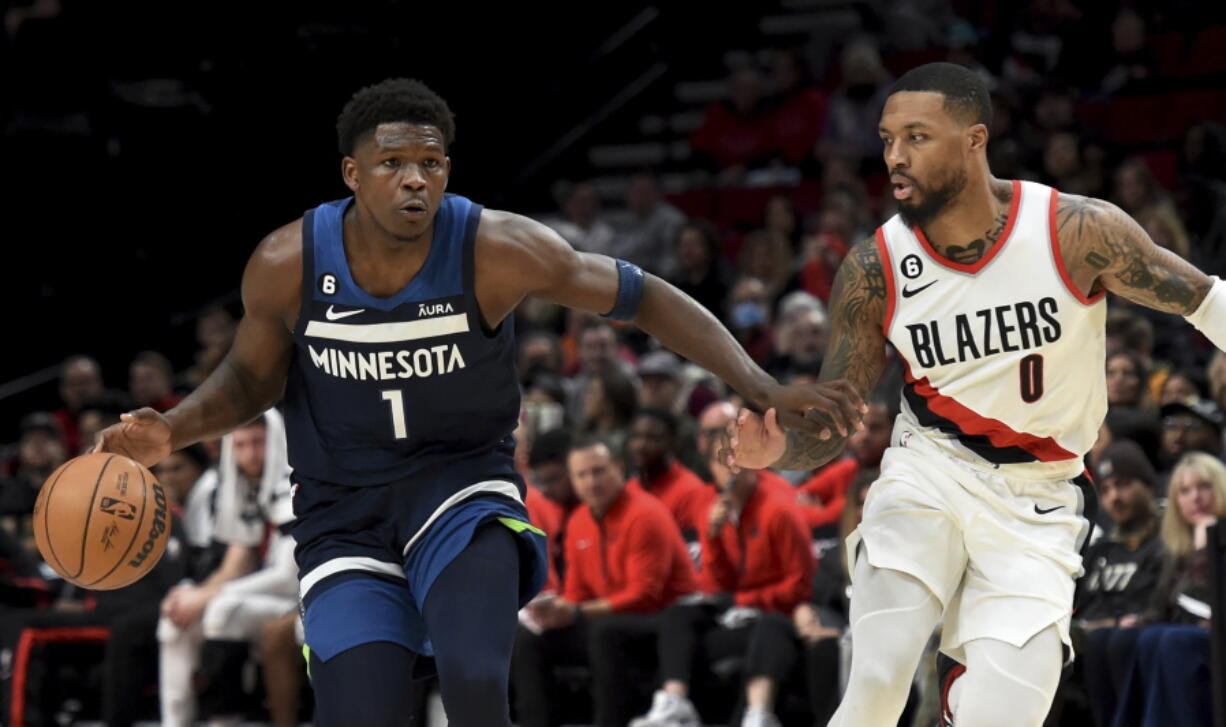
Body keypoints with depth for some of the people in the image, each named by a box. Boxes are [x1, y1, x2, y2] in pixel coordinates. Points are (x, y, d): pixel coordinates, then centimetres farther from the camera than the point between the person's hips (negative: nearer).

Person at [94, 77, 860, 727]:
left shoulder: (497, 250, -18)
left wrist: (764, 389, -14)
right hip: (347, 512, 1)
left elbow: (640, 297, -9)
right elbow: (252, 376, 6)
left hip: (462, 488, -1)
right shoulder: (288, 264, -14)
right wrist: (173, 429, -13)